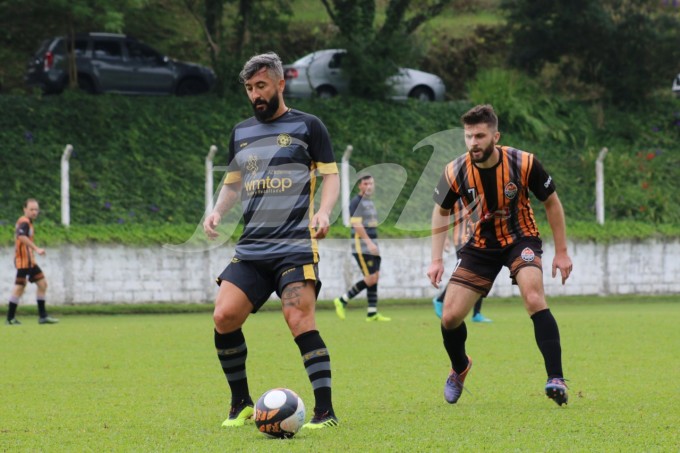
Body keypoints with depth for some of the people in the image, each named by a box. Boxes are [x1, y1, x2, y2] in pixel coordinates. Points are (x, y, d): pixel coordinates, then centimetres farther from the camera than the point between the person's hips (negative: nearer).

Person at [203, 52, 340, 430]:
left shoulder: (307, 126, 3)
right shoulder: (241, 132, 17)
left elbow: (331, 175, 1)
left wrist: (323, 211, -17)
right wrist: (217, 211, 6)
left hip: (295, 246, -5)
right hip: (251, 248, 5)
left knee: (300, 320, -18)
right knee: (224, 316, -8)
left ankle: (325, 411, -14)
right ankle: (241, 404, 8)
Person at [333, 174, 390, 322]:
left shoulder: (370, 202, 18)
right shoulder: (356, 202, -11)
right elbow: (357, 225, -19)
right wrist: (369, 242, -25)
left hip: (372, 246, 9)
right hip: (361, 247, -9)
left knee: (375, 278, 3)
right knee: (370, 279, -13)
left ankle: (372, 313, 4)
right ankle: (342, 301, -3)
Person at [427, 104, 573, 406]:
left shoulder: (523, 164, -21)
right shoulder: (456, 172, -16)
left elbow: (551, 203, -4)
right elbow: (441, 212, 4)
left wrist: (561, 252, -2)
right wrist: (436, 260, 0)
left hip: (521, 239, -2)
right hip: (480, 245, 2)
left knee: (534, 298, -30)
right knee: (450, 317, -4)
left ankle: (555, 379, -29)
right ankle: (459, 369, 30)